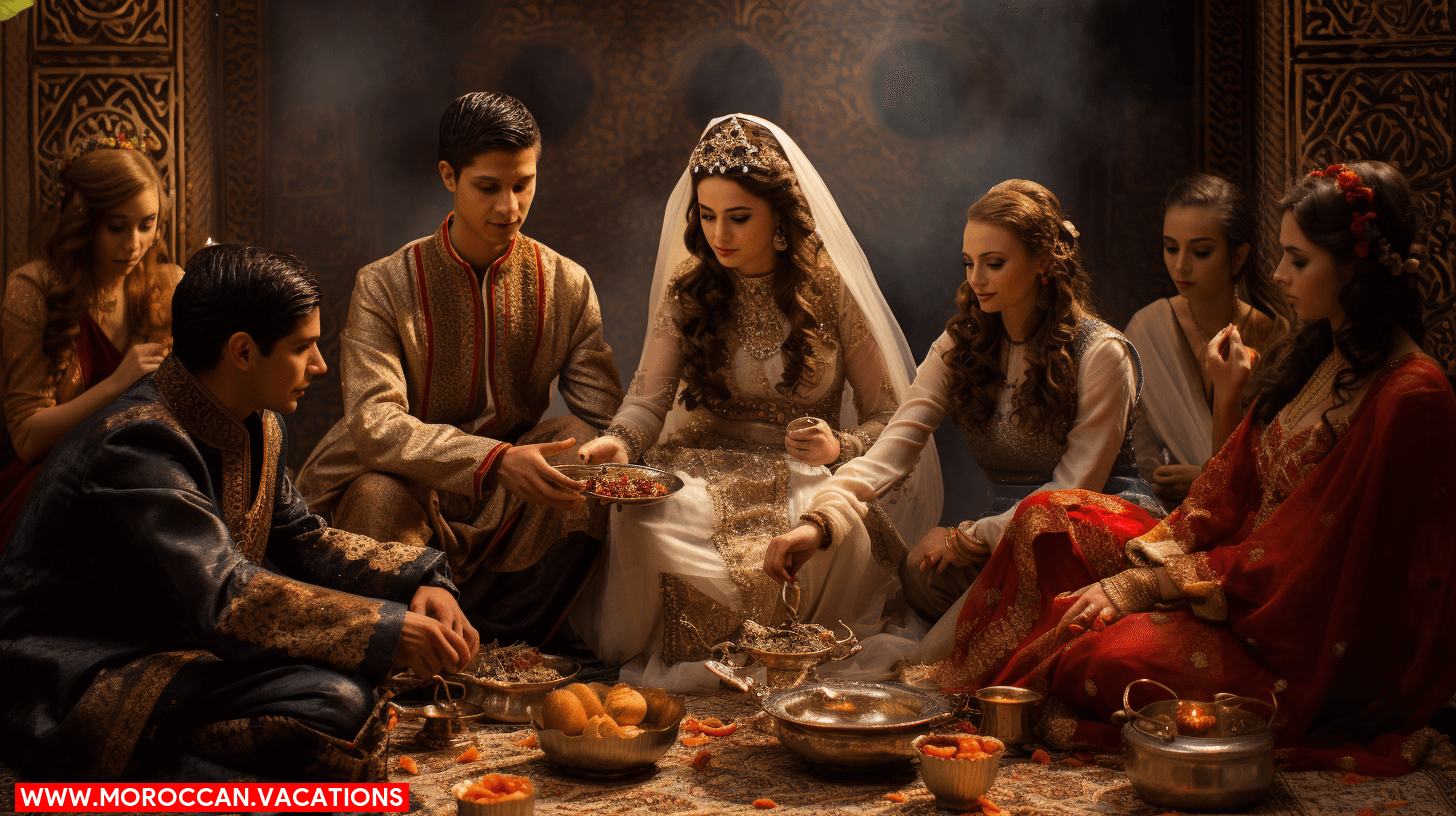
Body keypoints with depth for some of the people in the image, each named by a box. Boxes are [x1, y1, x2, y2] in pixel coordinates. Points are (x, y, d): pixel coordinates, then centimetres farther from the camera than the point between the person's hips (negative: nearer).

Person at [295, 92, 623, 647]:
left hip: (510, 516, 4)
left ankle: (495, 646, -15)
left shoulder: (566, 285, 2)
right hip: (406, 488, -3)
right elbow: (374, 424, -23)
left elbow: (603, 415, -3)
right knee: (378, 498, -36)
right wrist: (494, 460, -39)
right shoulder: (385, 286, -9)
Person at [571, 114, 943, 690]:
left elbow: (887, 415, 1)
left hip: (805, 473, -1)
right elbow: (650, 397, -3)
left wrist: (840, 446, -22)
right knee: (645, 519, -34)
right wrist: (619, 441, -26)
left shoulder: (832, 290, -3)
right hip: (706, 464, 1)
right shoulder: (687, 289, 4)